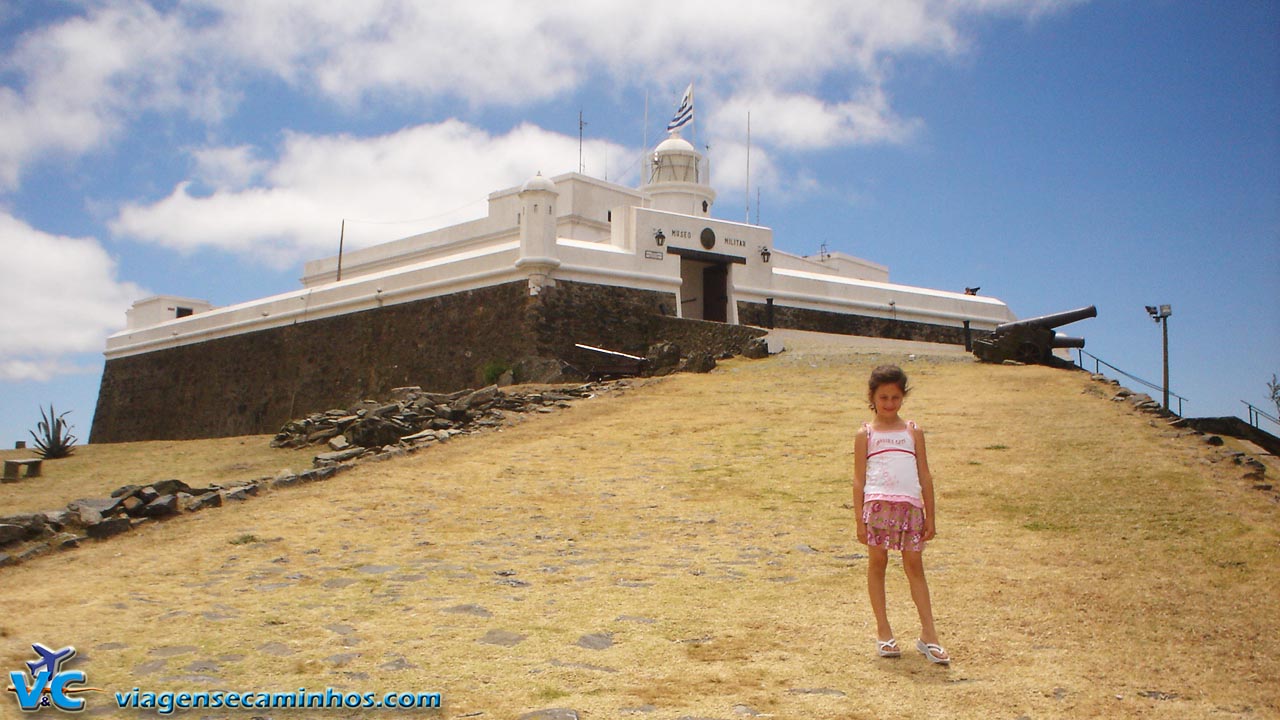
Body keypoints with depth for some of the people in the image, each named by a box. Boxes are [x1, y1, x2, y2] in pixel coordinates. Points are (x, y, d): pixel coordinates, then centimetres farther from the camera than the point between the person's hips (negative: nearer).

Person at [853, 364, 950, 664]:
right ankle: (883, 631, 16)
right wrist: (860, 519, -1)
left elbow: (925, 476, 14)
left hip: (911, 505, 1)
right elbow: (858, 479, 5)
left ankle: (928, 634, 7)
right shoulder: (866, 434, 8)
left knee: (914, 566, 3)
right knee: (877, 564, 5)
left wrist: (930, 516, 10)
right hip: (878, 503, -1)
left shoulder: (913, 431, 13)